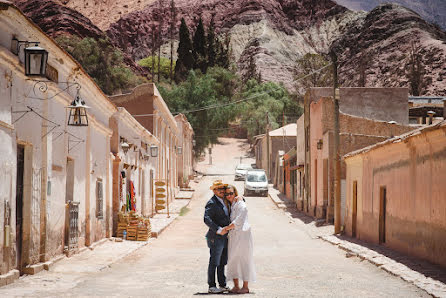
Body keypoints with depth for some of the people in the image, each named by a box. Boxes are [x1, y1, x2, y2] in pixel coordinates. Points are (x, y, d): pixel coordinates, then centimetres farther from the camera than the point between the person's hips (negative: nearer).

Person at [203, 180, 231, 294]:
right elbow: (207, 219, -24)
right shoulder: (211, 203, -13)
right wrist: (219, 230, -29)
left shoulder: (224, 201, 13)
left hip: (224, 237, 9)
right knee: (214, 263, -3)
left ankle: (223, 285, 22)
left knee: (222, 263, 15)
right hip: (216, 238, -9)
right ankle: (212, 286, 2)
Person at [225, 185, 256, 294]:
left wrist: (226, 228, -20)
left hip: (242, 234, -8)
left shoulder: (241, 204, -10)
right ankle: (236, 286, 11)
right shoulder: (230, 205, 15)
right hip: (233, 235, 8)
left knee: (244, 259, -4)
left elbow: (238, 220, -20)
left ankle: (245, 287, 2)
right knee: (233, 259, 5)